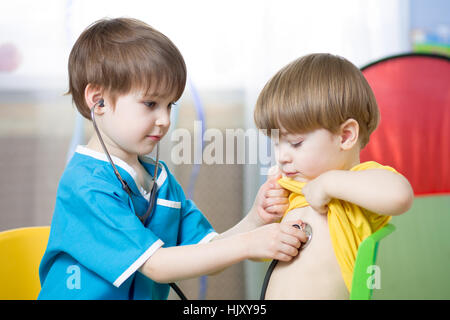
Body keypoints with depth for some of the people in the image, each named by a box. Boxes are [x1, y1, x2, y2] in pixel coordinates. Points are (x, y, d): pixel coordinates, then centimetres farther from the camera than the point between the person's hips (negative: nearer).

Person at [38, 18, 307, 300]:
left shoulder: (162, 178, 7)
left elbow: (206, 256, 7)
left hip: (150, 295, 5)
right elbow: (156, 265, -17)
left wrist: (255, 219, -7)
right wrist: (248, 245, -18)